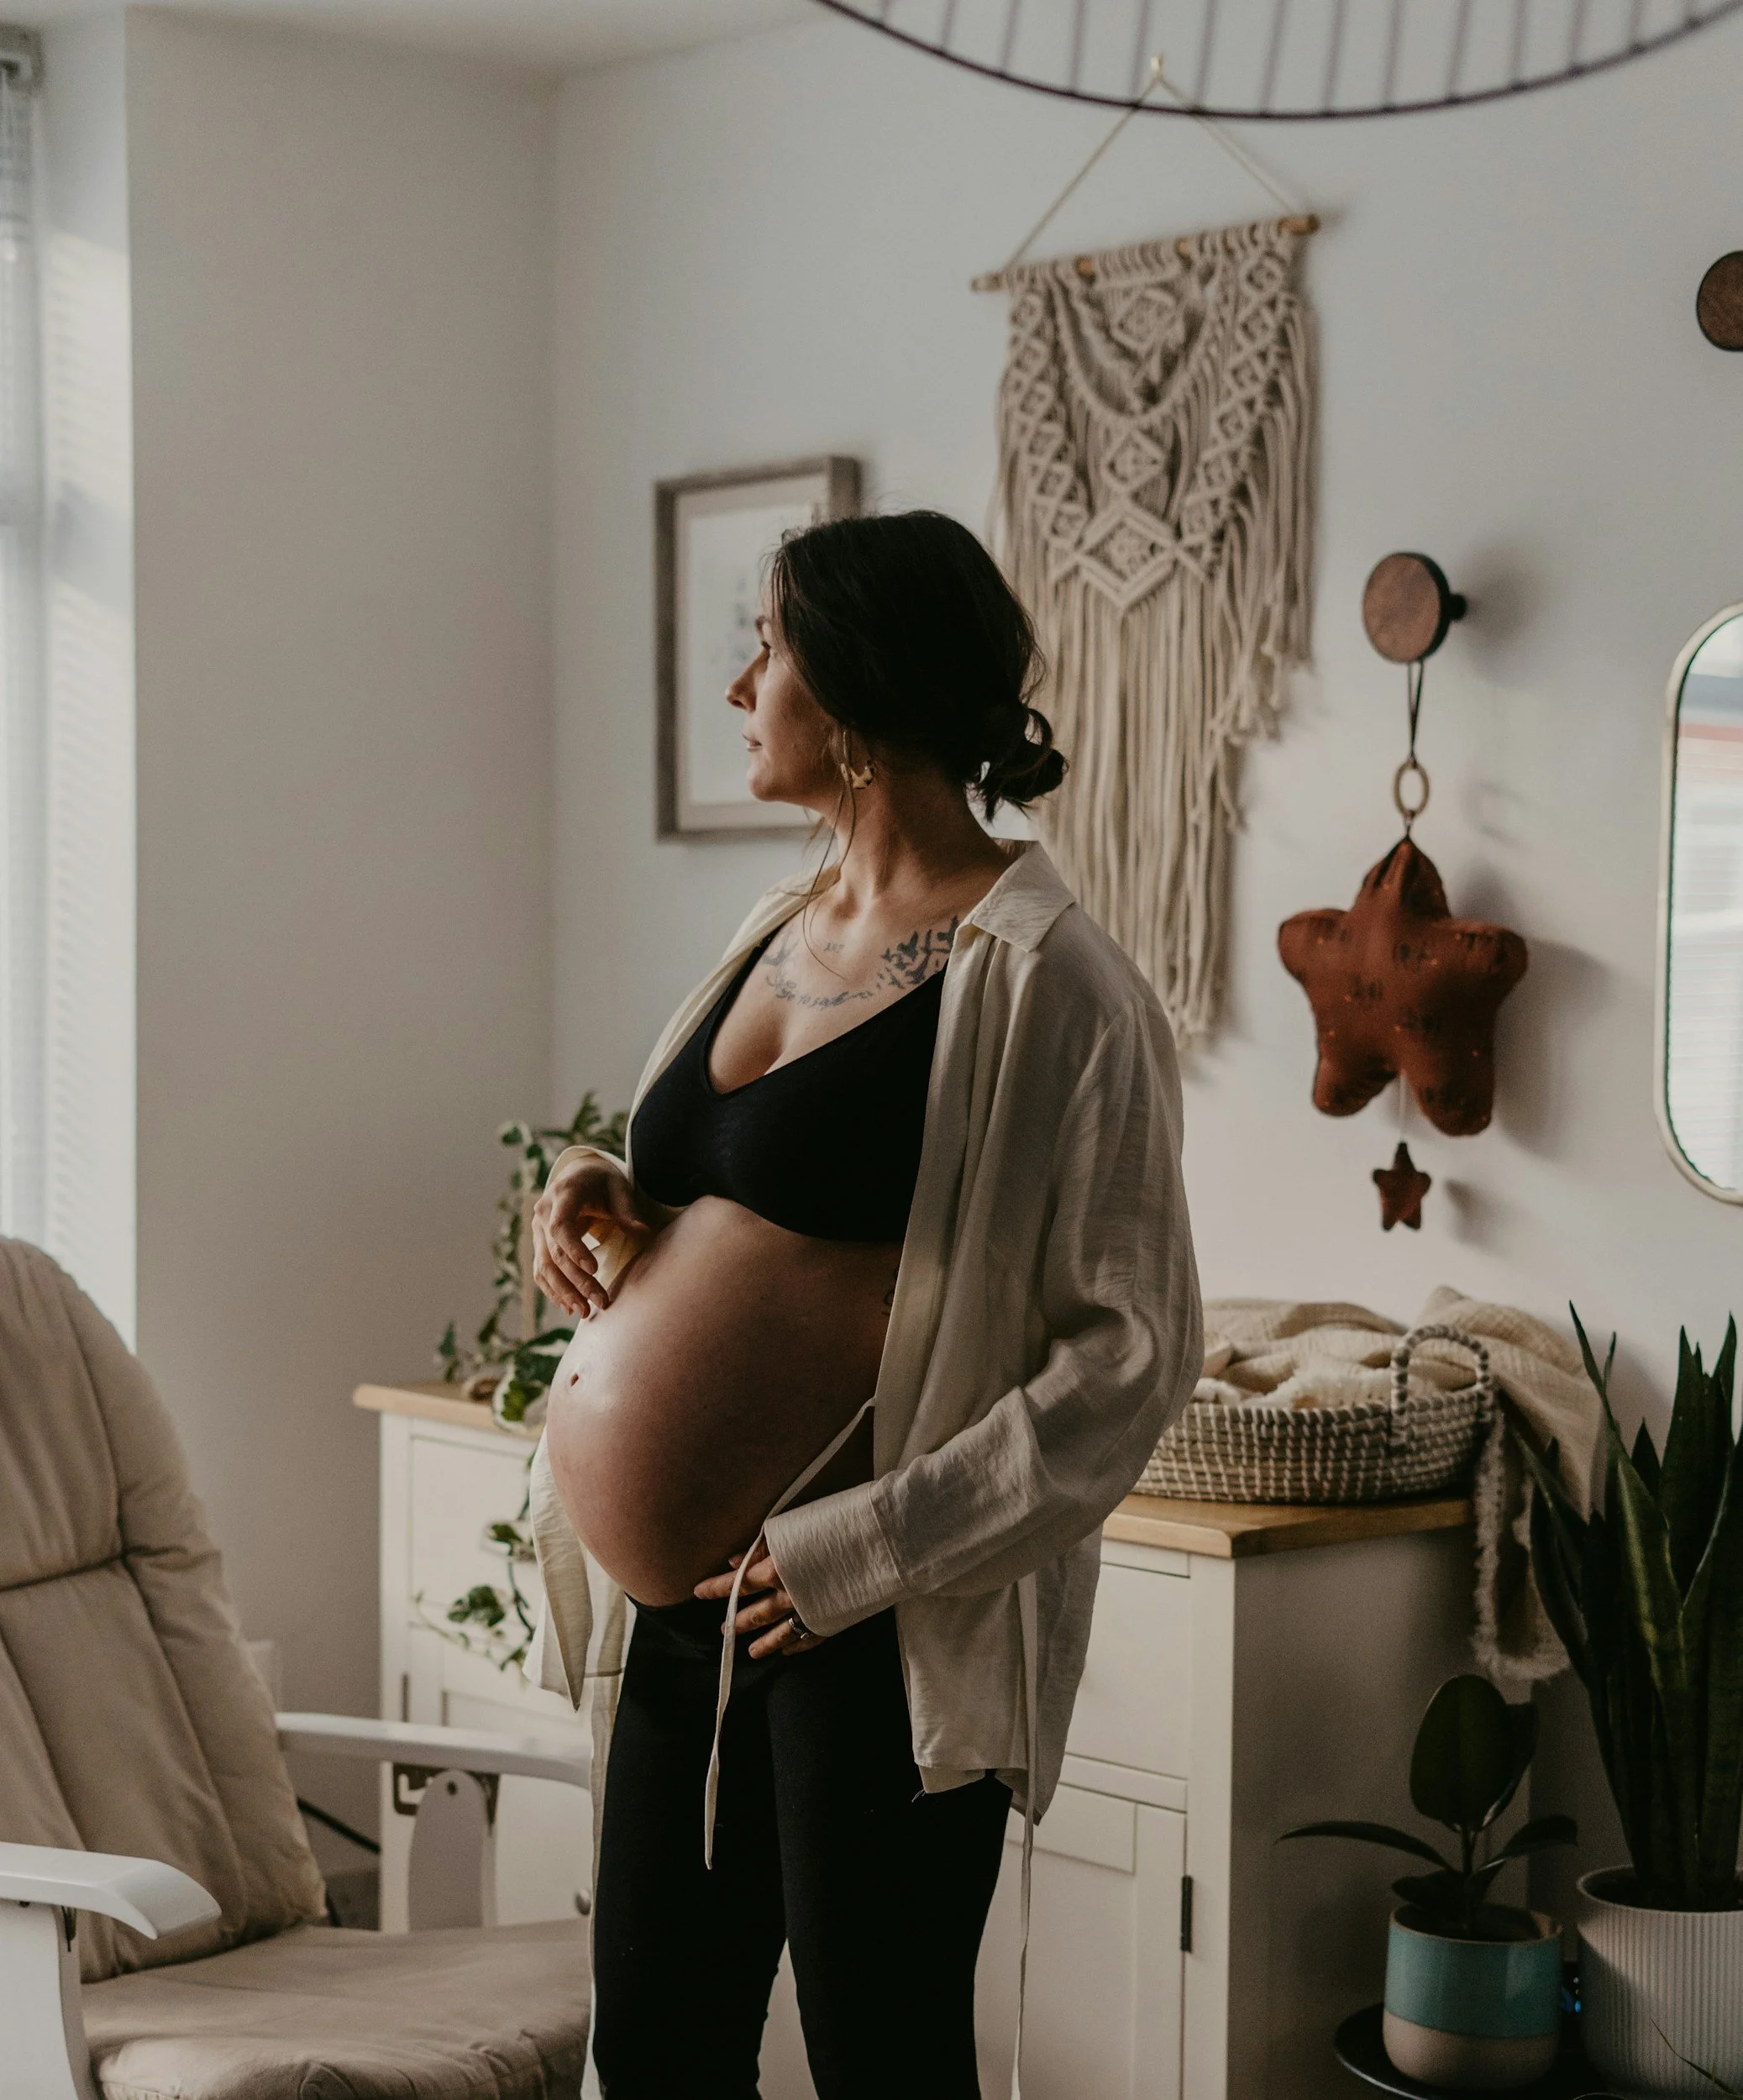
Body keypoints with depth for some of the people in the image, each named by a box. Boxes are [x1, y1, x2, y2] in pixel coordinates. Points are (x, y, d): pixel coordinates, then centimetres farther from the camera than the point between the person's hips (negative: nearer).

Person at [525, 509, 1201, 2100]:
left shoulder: (1040, 979, -13)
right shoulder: (780, 928, 12)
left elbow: (1135, 1351, -16)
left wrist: (868, 1550, -19)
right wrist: (610, 1200, 4)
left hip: (879, 1631, -8)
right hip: (686, 1608, 8)